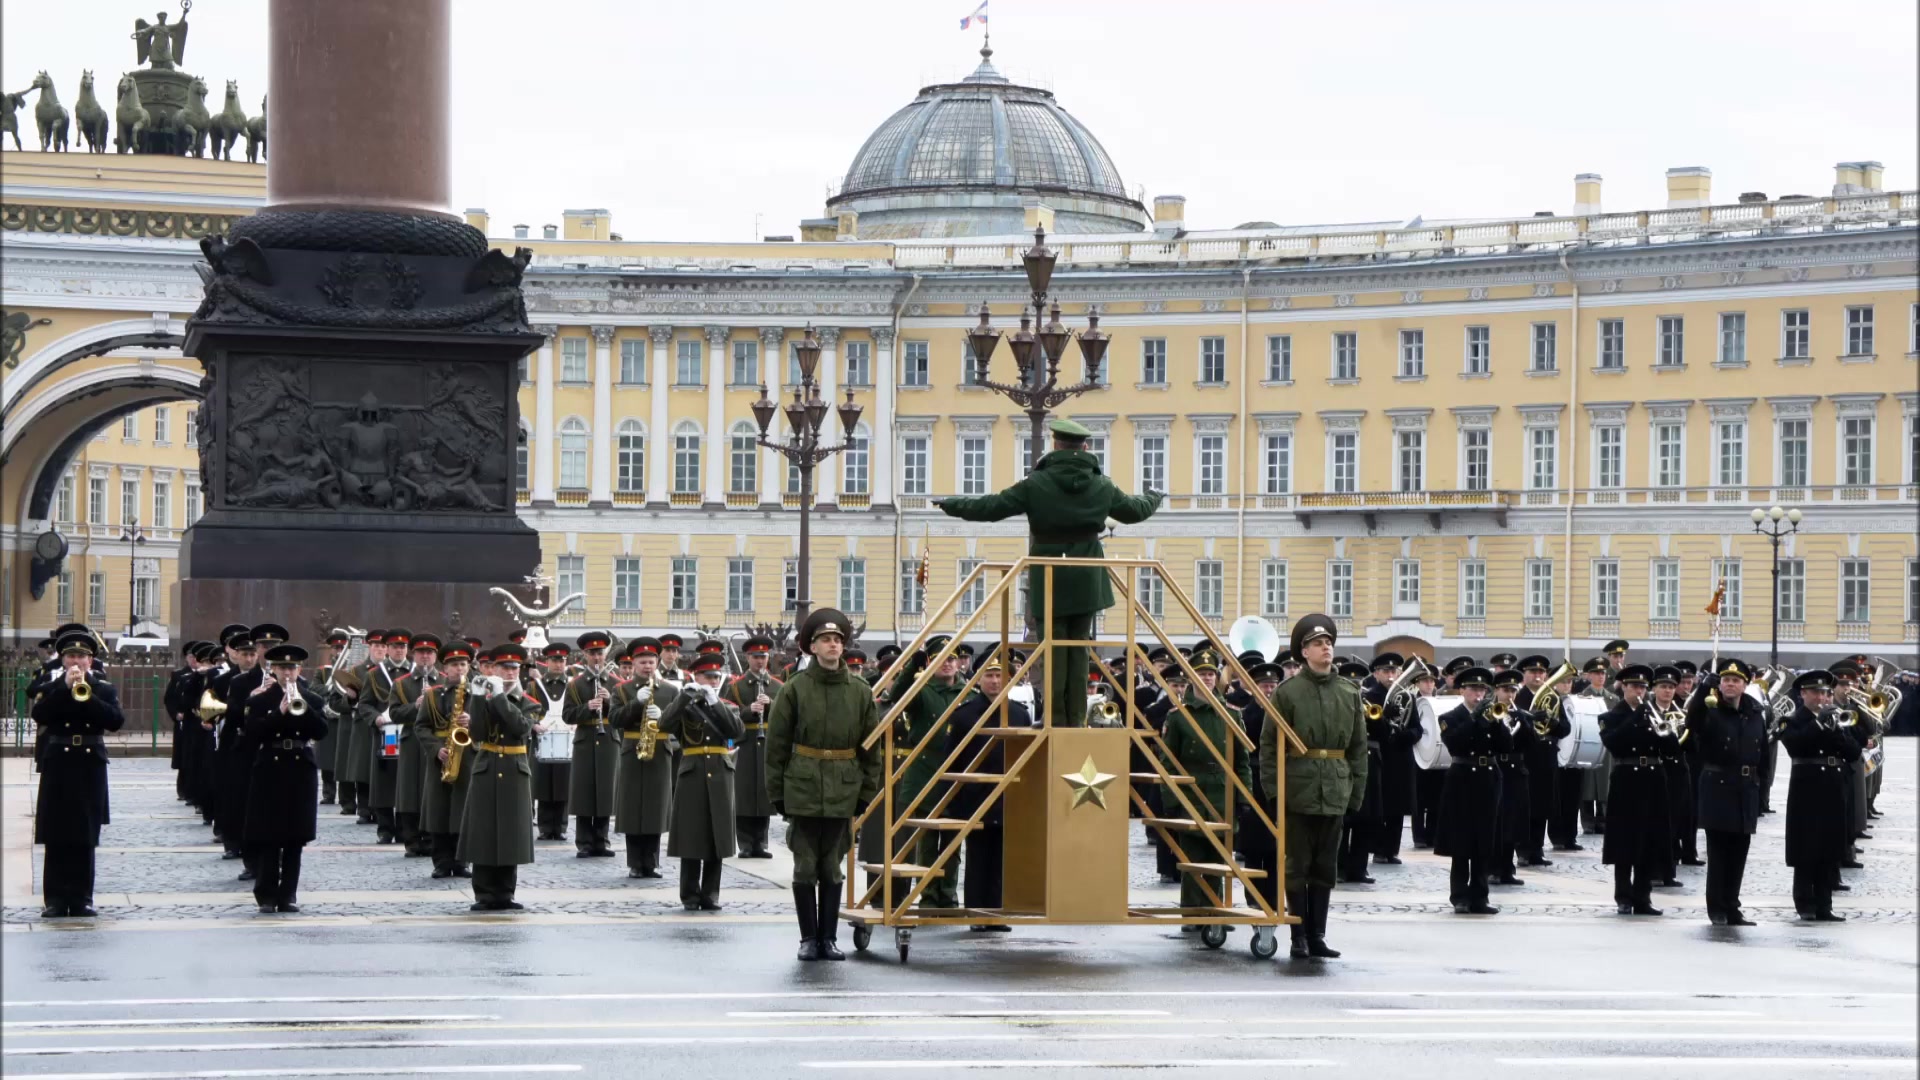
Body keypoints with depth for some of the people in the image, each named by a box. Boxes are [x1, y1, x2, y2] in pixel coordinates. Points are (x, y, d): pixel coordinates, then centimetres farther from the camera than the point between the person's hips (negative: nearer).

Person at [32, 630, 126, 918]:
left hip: (90, 767, 0)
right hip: (57, 767, 0)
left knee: (85, 838, 2)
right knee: (56, 838, -1)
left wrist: (87, 697, -17)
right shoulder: (49, 688, 6)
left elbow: (116, 720, -8)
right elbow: (39, 714, -13)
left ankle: (82, 898, 7)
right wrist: (65, 687, -19)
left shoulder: (105, 689, 7)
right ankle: (56, 899, 2)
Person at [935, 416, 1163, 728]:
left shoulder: (1036, 484, -9)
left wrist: (950, 505, 8)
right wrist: (1153, 497, 43)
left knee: (1053, 651, 1)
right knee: (1079, 650, 9)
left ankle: (1054, 719, 0)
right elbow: (1135, 511, 19)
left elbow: (991, 508, -6)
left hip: (1049, 583, -3)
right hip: (1087, 583, 3)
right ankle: (1075, 720, 10)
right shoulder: (1101, 487, 2)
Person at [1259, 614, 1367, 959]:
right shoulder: (1288, 692, -3)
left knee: (1325, 866, 8)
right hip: (1299, 789, -3)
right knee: (1298, 866, 1)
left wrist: (1356, 790, 7)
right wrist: (1273, 788, -8)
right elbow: (1269, 744, -2)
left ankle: (1317, 935, 15)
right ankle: (1299, 937, 6)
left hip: (1335, 792, 3)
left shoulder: (1350, 693, 7)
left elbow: (1358, 746, 11)